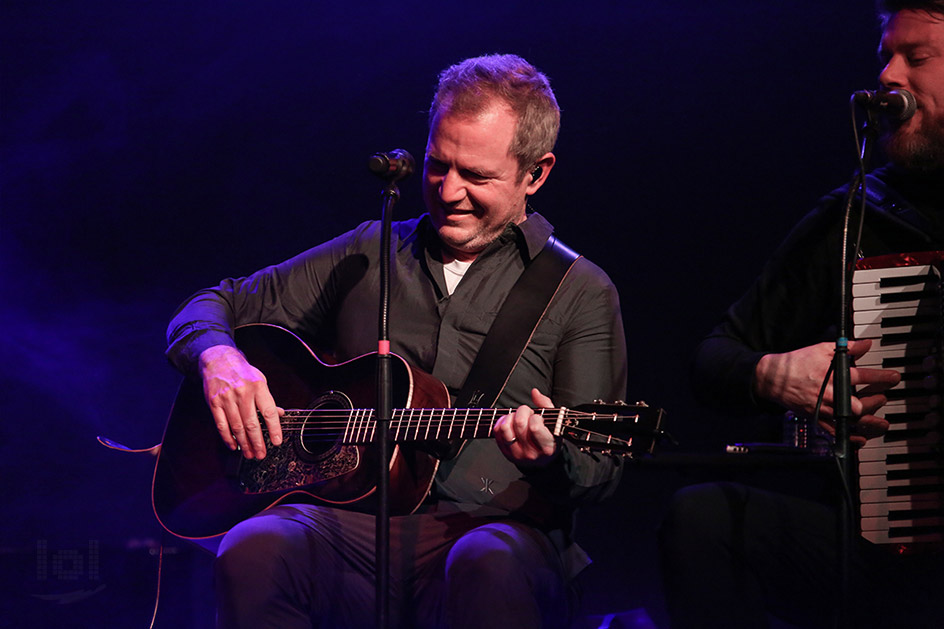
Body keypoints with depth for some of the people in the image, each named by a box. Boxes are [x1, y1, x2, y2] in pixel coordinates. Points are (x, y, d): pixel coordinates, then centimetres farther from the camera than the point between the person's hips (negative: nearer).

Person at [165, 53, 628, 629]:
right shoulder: (371, 254, 18)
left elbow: (599, 472, 4)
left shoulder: (581, 294, 9)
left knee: (487, 566, -41)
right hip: (352, 526, 2)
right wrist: (219, 357, -2)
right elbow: (214, 307, 23)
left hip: (488, 525, -2)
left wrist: (550, 462, -21)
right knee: (255, 550, -32)